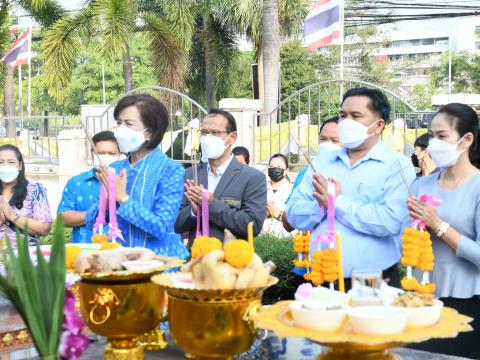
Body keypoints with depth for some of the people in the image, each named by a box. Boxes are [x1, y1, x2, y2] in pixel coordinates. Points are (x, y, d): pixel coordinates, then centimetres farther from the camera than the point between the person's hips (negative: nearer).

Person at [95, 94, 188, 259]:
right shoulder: (114, 169, 9)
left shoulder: (170, 170, -4)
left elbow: (161, 227, -13)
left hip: (159, 259, -4)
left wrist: (123, 198, -13)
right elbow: (93, 222, 10)